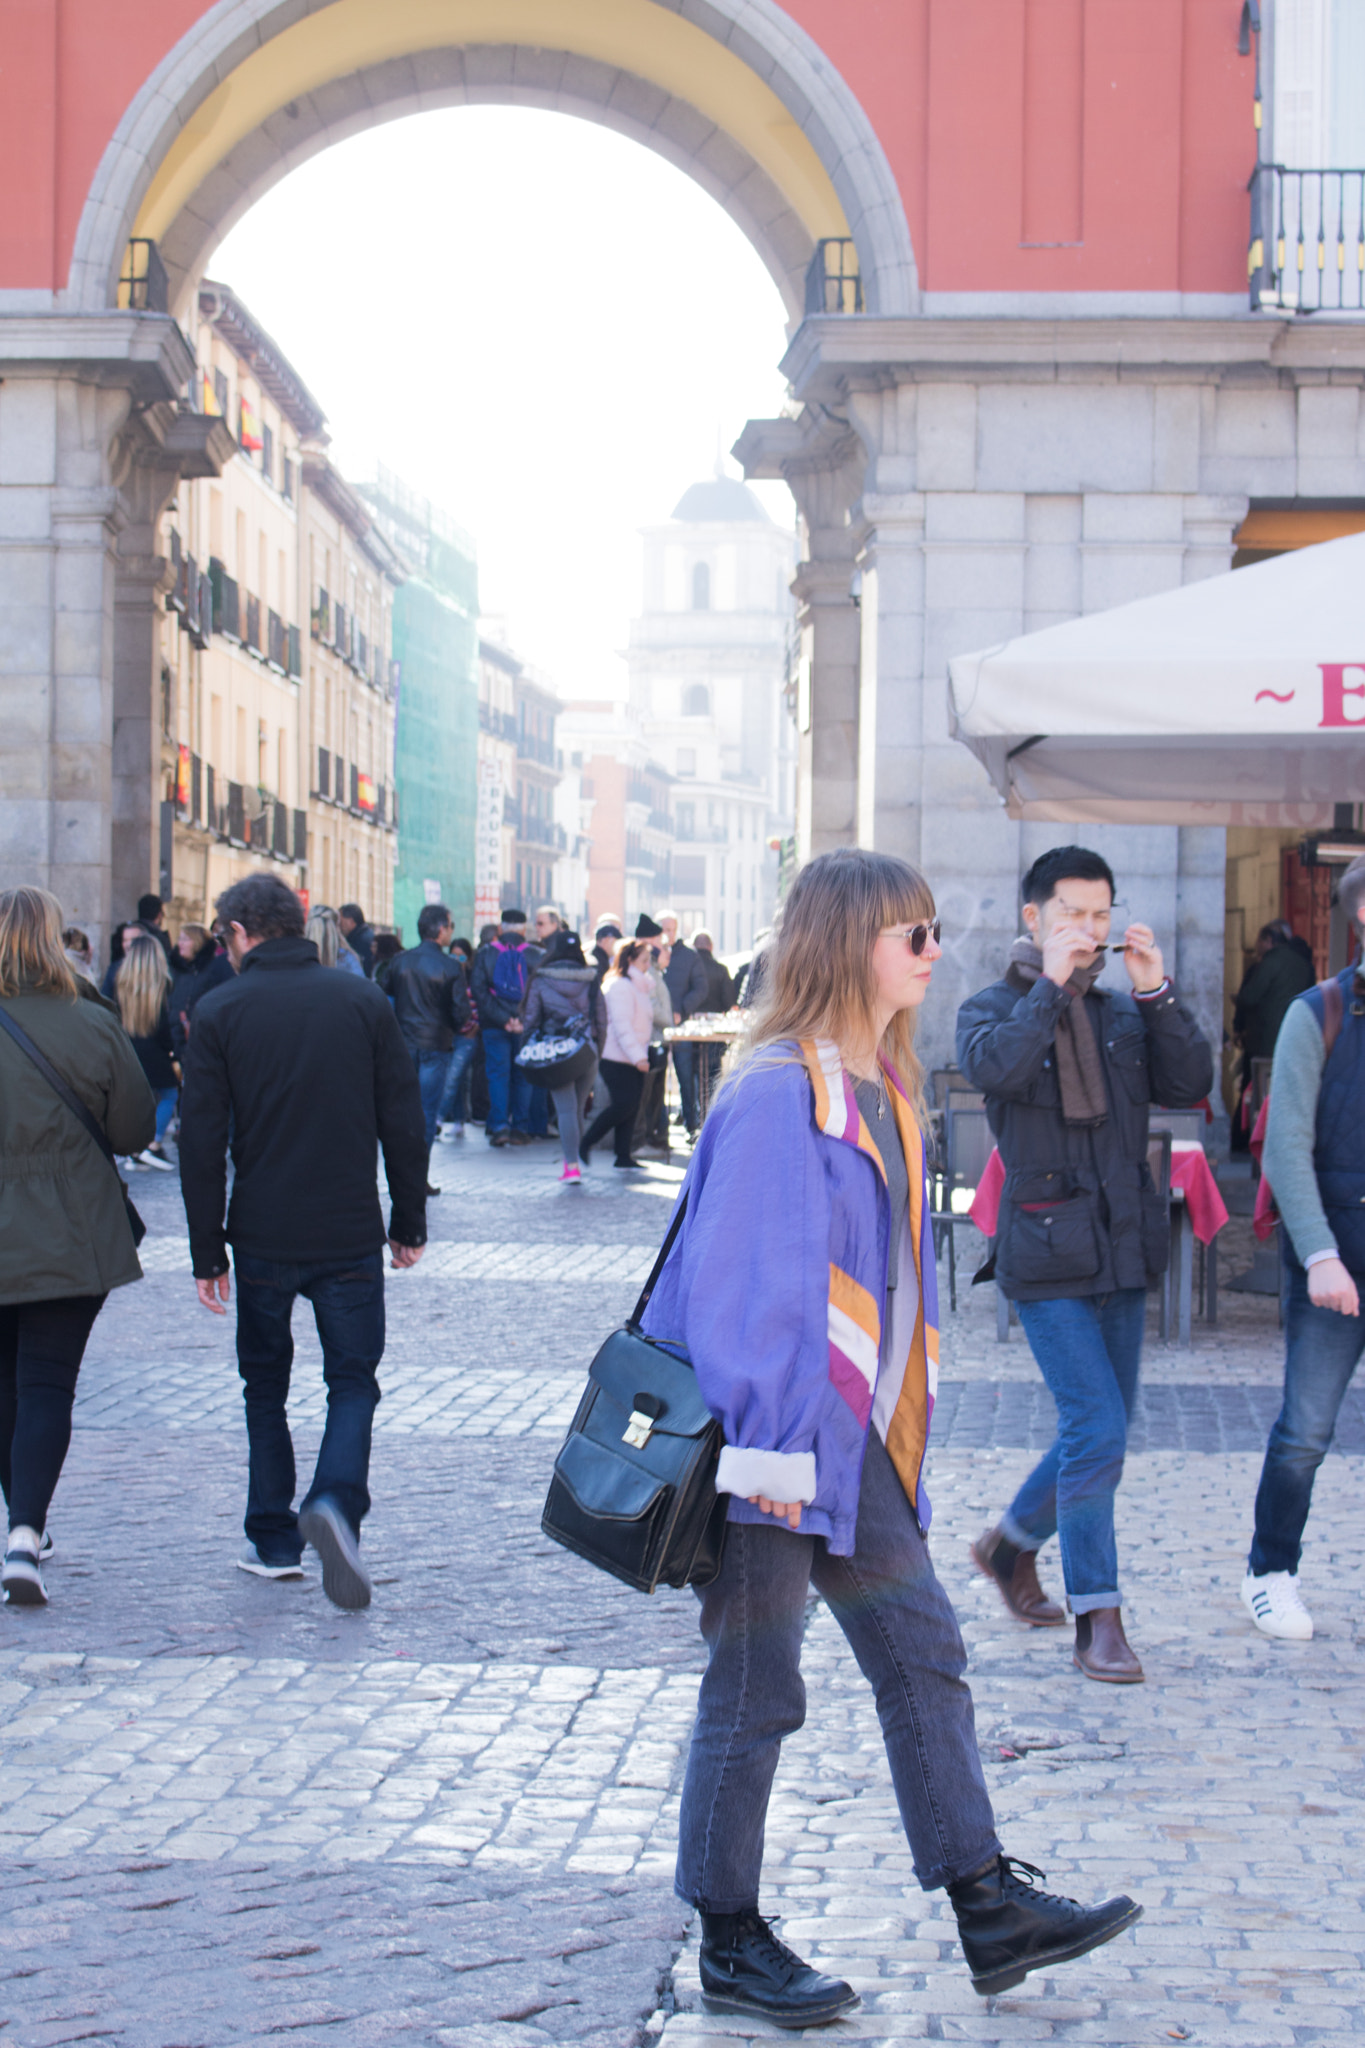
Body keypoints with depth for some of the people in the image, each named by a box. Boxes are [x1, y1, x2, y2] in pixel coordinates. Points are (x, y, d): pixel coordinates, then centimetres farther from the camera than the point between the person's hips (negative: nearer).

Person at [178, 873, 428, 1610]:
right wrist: (410, 1220, 11)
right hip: (350, 1237, 0)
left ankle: (274, 1540, 17)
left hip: (262, 1238, 0)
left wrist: (206, 1251, 0)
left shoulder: (218, 1012, -4)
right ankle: (335, 1500, -18)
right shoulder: (362, 1000, 1)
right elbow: (402, 1122, 2)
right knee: (353, 1380, 8)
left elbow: (201, 1141, -5)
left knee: (265, 1384, 16)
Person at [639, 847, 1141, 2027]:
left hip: (853, 1438, 9)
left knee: (924, 1654, 10)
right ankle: (729, 1949, 13)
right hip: (776, 1442, -9)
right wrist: (769, 1441, -22)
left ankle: (988, 1909, 17)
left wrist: (895, 1419, 16)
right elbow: (742, 1277, -20)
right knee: (755, 1687, 1)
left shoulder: (884, 1087, 12)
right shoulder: (779, 1091, -17)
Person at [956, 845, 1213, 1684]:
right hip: (1047, 1253, -5)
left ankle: (1013, 1544, 37)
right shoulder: (994, 1008, -1)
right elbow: (993, 1068, -23)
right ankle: (1098, 1620, -7)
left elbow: (1190, 1085, -2)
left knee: (1099, 1436, 13)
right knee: (1097, 1430, -14)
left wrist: (1157, 993, -10)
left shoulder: (1124, 1014, 12)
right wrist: (1050, 984, -20)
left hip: (1123, 1251, 5)